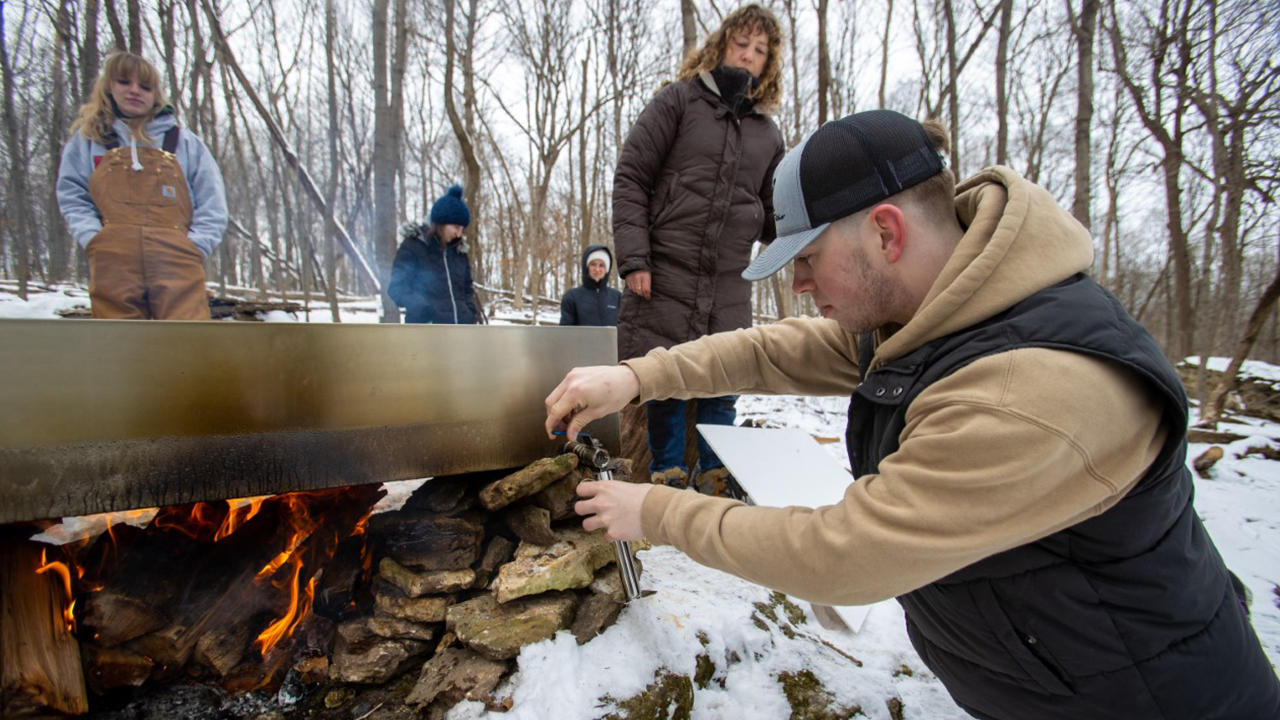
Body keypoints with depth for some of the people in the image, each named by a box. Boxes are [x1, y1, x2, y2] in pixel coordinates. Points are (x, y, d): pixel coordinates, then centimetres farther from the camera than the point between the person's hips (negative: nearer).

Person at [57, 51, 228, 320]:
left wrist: (193, 247, -4)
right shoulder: (87, 138, 20)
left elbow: (212, 207, 11)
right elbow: (72, 197, 16)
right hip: (113, 265, 2)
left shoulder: (184, 142, 17)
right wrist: (93, 238, -2)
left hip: (178, 268, -1)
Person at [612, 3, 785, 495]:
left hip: (729, 288, 3)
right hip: (664, 275, -3)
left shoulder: (767, 133, 17)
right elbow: (631, 178, -1)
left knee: (721, 390, 5)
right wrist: (633, 258, -11)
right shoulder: (680, 99, 6)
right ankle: (668, 479, 16)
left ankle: (715, 483, 19)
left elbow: (772, 219, 19)